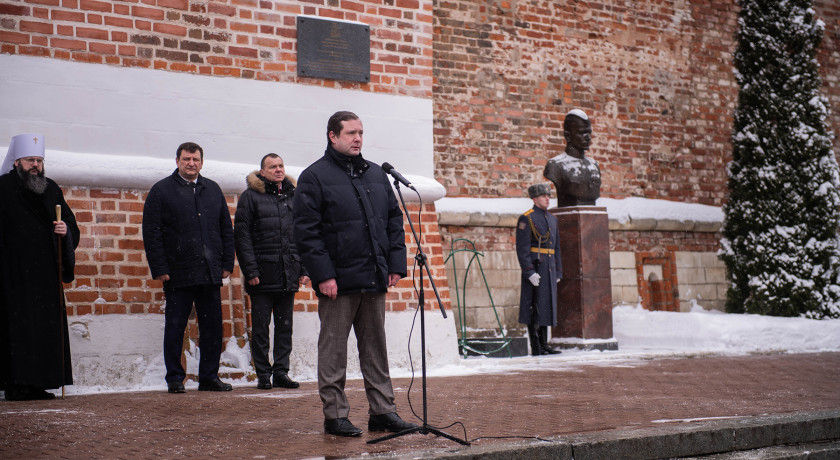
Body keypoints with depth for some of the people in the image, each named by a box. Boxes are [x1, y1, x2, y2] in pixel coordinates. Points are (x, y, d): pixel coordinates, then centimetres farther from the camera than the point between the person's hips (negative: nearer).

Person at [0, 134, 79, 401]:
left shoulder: (51, 189, 15)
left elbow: (73, 228, 18)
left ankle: (36, 383, 9)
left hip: (45, 273, 6)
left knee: (45, 327, 3)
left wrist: (66, 230, -4)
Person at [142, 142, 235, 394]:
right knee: (175, 328, 3)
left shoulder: (213, 190, 14)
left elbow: (226, 229, 16)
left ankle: (209, 377, 14)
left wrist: (226, 263, 8)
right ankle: (175, 379, 12)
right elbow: (151, 233, -3)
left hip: (210, 274, 4)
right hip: (178, 275, -3)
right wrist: (160, 269, -9)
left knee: (212, 327, 5)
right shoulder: (161, 190, 2)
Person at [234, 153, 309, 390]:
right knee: (261, 326, 1)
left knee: (285, 325, 7)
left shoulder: (293, 196, 13)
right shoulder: (251, 196, 0)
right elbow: (242, 235, -5)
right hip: (263, 272, -4)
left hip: (288, 273, 4)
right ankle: (263, 374, 8)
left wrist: (304, 268, 7)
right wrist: (250, 270, -12)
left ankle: (281, 372, 14)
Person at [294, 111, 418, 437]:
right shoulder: (315, 177, -3)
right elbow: (306, 230, -9)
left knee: (375, 347, 11)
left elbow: (394, 220, 17)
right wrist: (323, 274, -16)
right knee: (333, 349, 2)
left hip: (375, 280, 6)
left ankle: (382, 411, 18)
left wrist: (396, 264, 7)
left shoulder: (376, 174, 15)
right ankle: (335, 415, 10)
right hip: (338, 281, -6)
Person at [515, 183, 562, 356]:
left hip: (549, 269, 8)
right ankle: (535, 347, -2)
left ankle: (544, 345, 15)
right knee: (534, 307, -6)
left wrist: (558, 271, 15)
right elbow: (522, 248, -14)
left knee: (546, 306, 9)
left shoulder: (552, 219, 16)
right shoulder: (526, 219, -8)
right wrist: (530, 272, -20)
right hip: (534, 268, -8)